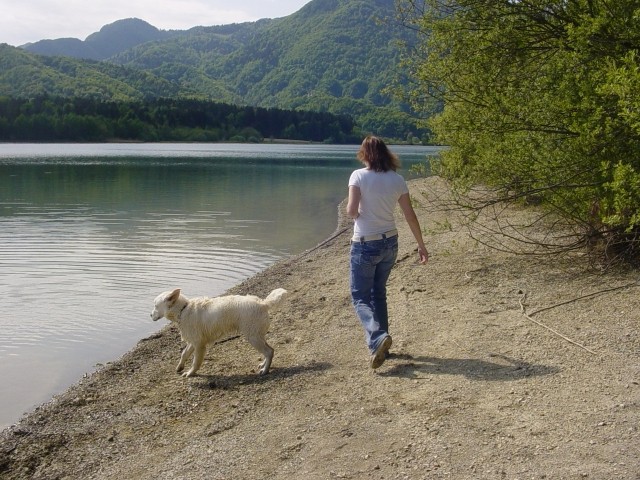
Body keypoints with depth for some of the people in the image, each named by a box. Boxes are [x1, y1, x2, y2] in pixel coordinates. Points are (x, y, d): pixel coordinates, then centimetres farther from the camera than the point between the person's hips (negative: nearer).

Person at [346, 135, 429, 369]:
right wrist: (421, 245, 14)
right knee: (379, 294, 20)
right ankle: (380, 346, 23)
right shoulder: (397, 179, 0)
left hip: (365, 245, -5)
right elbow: (410, 216, 4)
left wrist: (356, 215, 1)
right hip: (390, 244, 5)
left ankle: (378, 338, -19)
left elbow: (351, 211, -23)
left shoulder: (359, 176, -12)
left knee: (360, 298, 6)